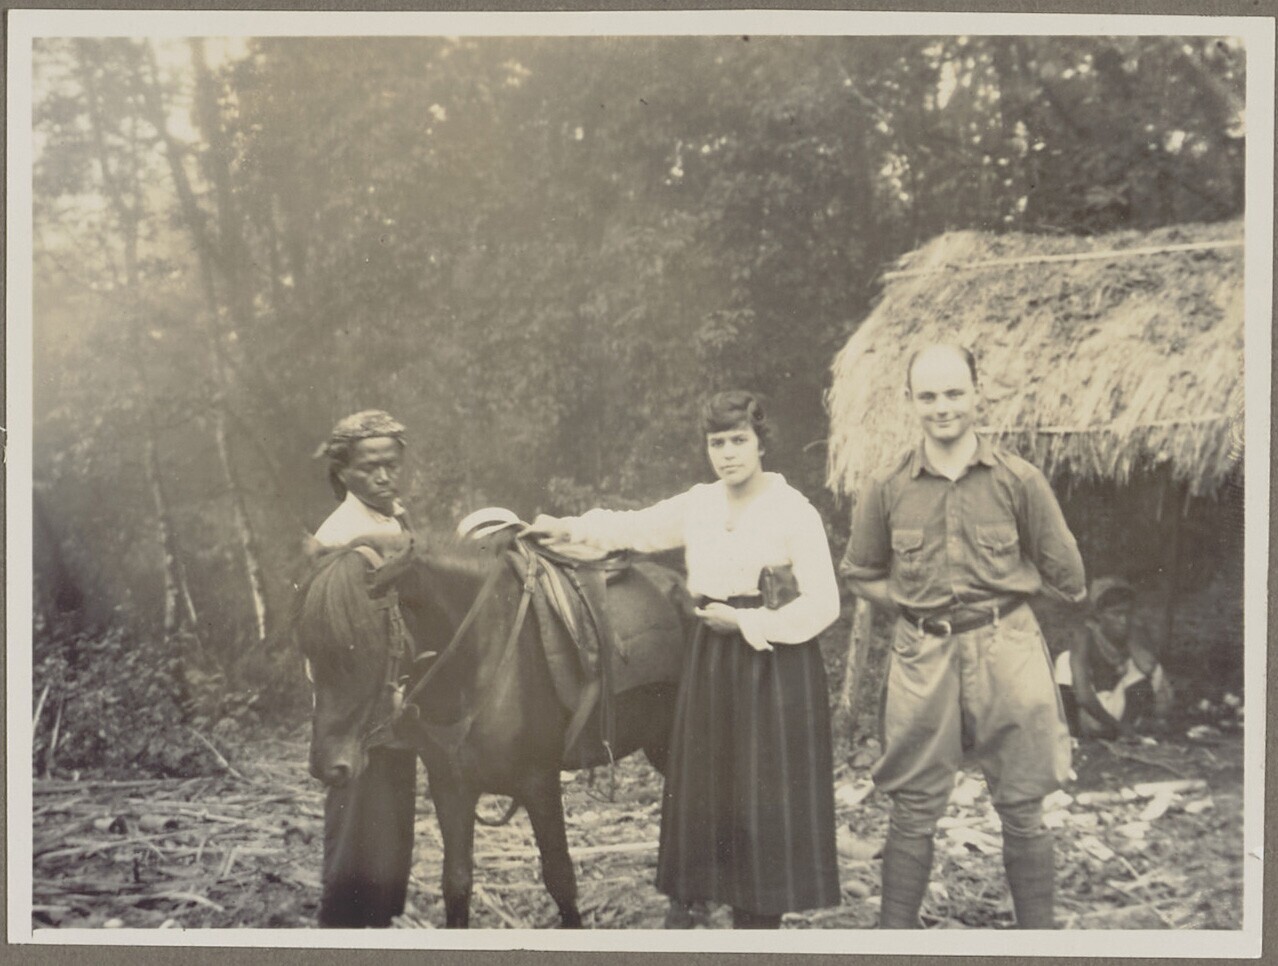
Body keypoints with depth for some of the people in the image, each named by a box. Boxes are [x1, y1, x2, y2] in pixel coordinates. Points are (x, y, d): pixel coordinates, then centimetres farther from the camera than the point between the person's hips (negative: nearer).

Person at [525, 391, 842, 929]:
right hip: (712, 660, 5)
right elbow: (638, 528, 19)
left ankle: (761, 915, 12)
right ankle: (685, 900, 25)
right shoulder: (698, 504, 6)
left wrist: (746, 622, -15)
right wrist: (569, 529, 11)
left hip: (777, 665, -5)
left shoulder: (794, 512, -11)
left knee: (767, 797, 0)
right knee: (704, 784, 12)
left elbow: (822, 604, -14)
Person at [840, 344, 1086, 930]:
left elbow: (1065, 574, 7)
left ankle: (1037, 929, 18)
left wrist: (999, 592, 7)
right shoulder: (887, 489, 1)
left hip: (1006, 650, -1)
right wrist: (915, 599, 5)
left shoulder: (1019, 481, -2)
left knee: (1021, 809, 6)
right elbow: (860, 575, 14)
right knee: (912, 811, 6)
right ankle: (895, 930, 15)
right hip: (921, 659, 1)